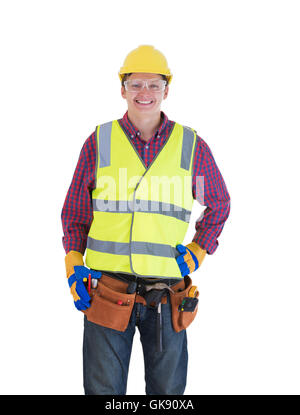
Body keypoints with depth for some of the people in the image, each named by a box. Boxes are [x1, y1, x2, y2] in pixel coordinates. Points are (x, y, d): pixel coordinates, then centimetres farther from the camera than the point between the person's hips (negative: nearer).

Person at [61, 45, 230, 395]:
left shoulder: (192, 146, 3)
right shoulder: (99, 143, 3)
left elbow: (219, 203, 17)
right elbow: (75, 212, 11)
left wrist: (198, 251, 5)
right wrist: (73, 267, 2)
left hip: (168, 295, 1)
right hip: (106, 291, 0)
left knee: (168, 390, 12)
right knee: (104, 389, 7)